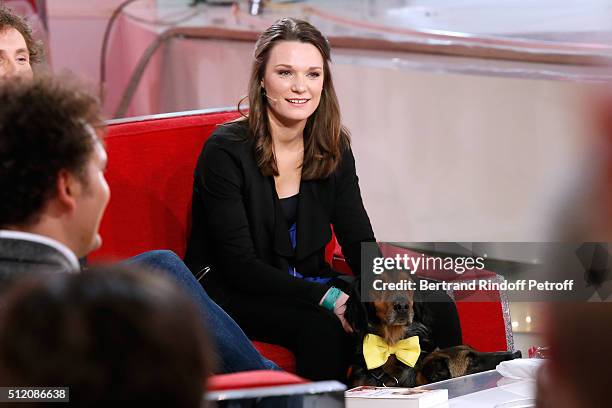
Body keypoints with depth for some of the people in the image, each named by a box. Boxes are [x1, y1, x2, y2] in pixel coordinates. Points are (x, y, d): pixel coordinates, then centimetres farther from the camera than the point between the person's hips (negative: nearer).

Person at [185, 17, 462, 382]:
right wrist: (328, 298, -29)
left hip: (309, 281, 6)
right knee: (322, 327, -36)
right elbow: (239, 264, -20)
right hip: (230, 292, -5)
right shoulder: (226, 150, -16)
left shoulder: (334, 148, 2)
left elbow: (360, 243, -1)